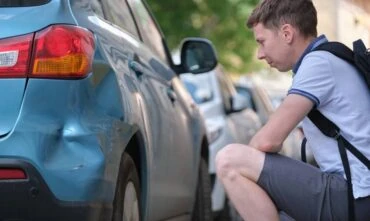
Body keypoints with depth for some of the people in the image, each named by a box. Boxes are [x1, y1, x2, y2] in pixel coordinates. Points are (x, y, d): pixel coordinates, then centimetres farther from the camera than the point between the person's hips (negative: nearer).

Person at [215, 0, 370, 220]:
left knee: (229, 161, -14)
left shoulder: (318, 62, -10)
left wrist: (246, 160, 4)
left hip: (350, 196, -10)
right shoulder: (331, 60, 20)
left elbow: (268, 140, -15)